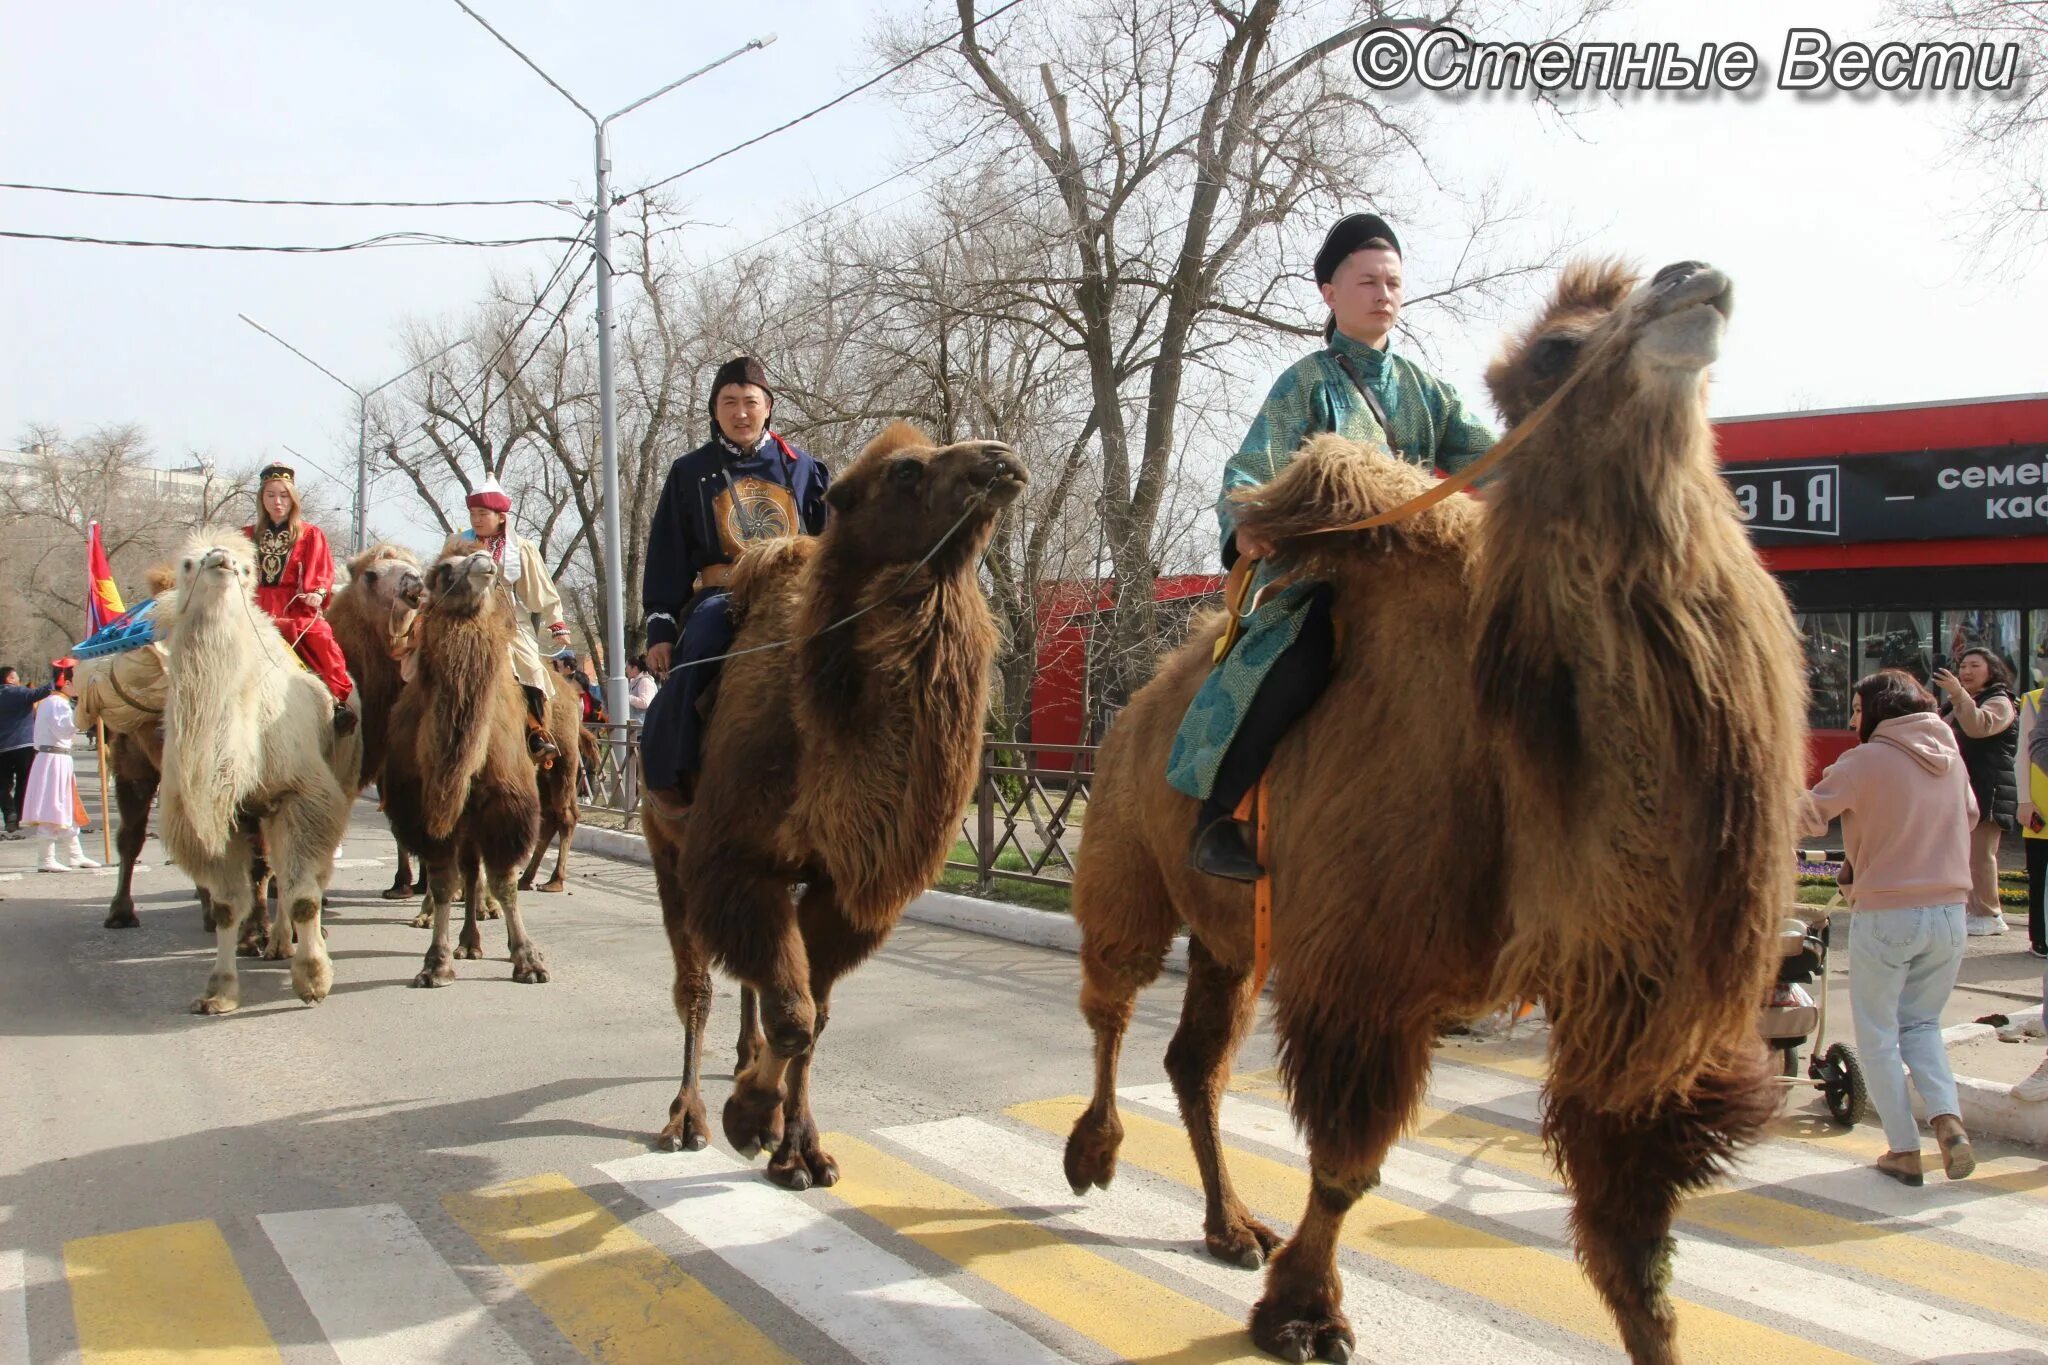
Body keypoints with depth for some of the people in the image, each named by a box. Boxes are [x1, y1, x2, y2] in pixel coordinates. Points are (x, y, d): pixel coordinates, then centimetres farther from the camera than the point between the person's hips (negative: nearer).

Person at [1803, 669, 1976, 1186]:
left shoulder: (1867, 760, -11)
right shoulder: (1951, 756, 8)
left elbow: (1807, 816, -13)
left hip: (1884, 914, -6)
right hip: (1949, 910, 6)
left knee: (1878, 1035, 8)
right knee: (1921, 1022, 21)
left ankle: (1904, 1150, 7)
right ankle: (1948, 1118, 0)